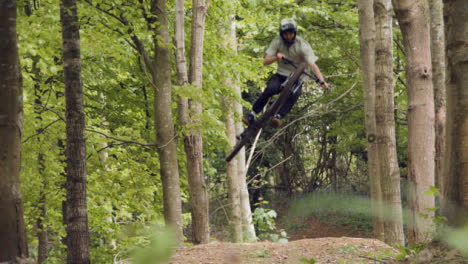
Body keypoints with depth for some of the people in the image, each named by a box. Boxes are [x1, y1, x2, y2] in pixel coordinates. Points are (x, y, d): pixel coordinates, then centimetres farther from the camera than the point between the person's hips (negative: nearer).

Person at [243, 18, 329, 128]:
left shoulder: (303, 45, -14)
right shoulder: (277, 42, -4)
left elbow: (312, 65, -25)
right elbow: (265, 61, -5)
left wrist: (321, 81, -41)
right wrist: (276, 57, -27)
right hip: (281, 75, 2)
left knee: (294, 94, -35)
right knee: (270, 89, -30)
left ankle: (277, 117, -47)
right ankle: (252, 114, -26)